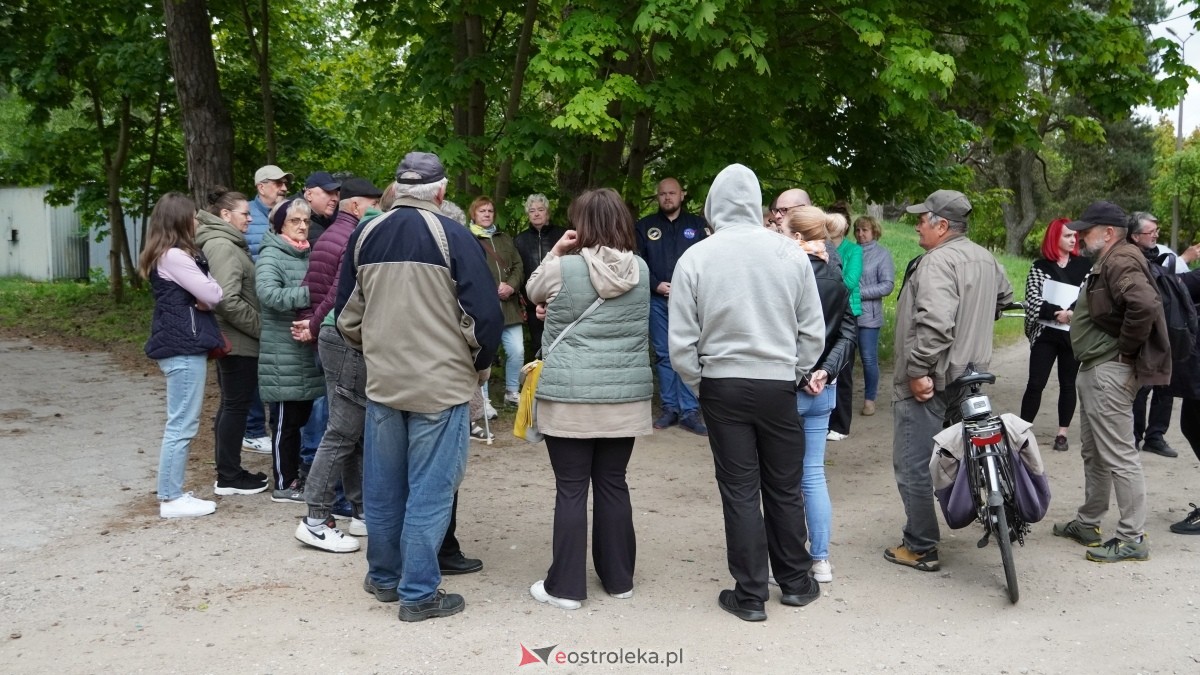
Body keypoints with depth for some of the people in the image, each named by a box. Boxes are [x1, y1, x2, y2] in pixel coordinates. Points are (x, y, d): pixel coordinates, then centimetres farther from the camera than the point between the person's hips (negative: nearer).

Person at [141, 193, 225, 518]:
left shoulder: (169, 255, 16)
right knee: (182, 425, -5)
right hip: (183, 347, -10)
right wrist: (210, 285, 5)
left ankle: (172, 492, 20)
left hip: (180, 345, 10)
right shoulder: (175, 256, -15)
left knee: (181, 424, 14)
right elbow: (213, 295, -15)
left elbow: (198, 296, 15)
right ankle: (171, 499, 1)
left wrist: (203, 297, -6)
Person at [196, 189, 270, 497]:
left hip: (230, 340, 10)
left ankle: (229, 470, 25)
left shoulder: (227, 243, 16)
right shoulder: (222, 246, -16)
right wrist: (261, 326, -16)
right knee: (236, 405, -2)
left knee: (231, 404, 15)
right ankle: (228, 478, 6)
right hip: (237, 341, -10)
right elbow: (228, 300, -25)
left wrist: (257, 326, 12)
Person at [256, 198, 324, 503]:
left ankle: (294, 475, 28)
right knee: (285, 419, 0)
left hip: (307, 350, 8)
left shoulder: (308, 255, 15)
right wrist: (309, 293, -36)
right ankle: (283, 484, 10)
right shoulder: (271, 256, -11)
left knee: (301, 416, 15)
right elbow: (269, 294, -29)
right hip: (283, 354, -8)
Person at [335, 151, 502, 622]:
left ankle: (383, 577, 30)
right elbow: (484, 314, -13)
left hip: (381, 383, 5)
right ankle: (418, 593, 9)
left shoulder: (364, 237, 4)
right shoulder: (453, 237, -11)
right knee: (429, 490, 3)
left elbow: (346, 314, 11)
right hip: (441, 384, -5)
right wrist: (480, 364, 5)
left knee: (382, 486, 15)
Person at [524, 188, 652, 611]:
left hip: (570, 395, -4)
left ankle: (566, 586, 10)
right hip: (625, 395, 4)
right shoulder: (640, 270, 2)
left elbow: (533, 292, 11)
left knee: (571, 489, 3)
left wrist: (555, 253, 9)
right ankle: (618, 579, 24)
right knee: (613, 485, 14)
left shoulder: (562, 269, -10)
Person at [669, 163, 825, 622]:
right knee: (784, 488, 14)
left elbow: (681, 342, -7)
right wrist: (796, 374, 13)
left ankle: (750, 595, 14)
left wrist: (699, 385, 8)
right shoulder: (789, 253, -5)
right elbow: (813, 331, 0)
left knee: (739, 490, 7)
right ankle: (795, 583, 28)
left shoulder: (695, 258, -9)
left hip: (722, 386, -1)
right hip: (779, 385, 1)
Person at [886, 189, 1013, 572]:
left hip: (928, 381, -10)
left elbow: (934, 322, -30)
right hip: (969, 373, 10)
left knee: (913, 466, -2)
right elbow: (1004, 296, 31)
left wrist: (918, 370, -25)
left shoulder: (937, 261, -19)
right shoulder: (985, 258, 13)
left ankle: (920, 549, 4)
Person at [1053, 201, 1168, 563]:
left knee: (1118, 455, -6)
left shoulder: (1121, 261, -17)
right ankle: (1088, 523, 30)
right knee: (1094, 452, 18)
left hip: (1110, 371, -11)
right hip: (1094, 370, 11)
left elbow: (1144, 305, -33)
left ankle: (1132, 539, 0)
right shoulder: (1106, 262, 16)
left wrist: (1126, 348, -22)